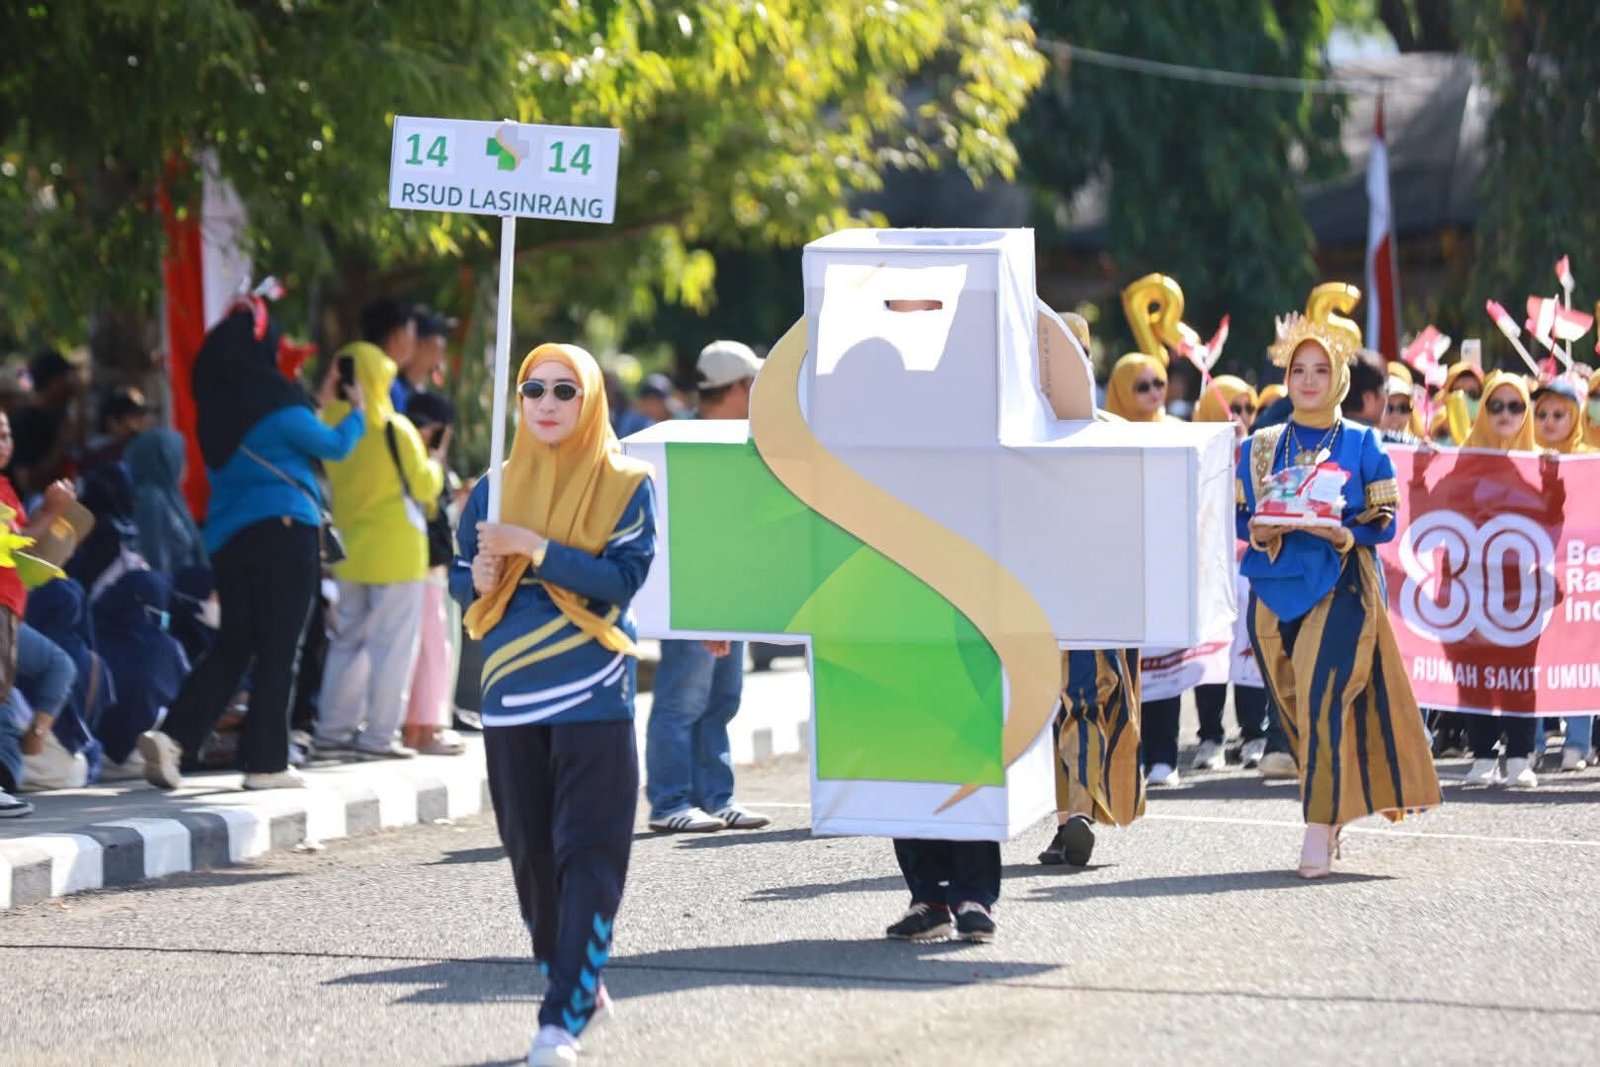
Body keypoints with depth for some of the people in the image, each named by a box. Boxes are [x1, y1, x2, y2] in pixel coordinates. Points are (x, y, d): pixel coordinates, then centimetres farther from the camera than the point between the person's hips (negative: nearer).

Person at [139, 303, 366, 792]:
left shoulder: (216, 409, 10)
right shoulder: (274, 405, -10)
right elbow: (334, 446, 0)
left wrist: (320, 402, 33)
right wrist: (357, 412, 18)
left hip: (227, 538, 7)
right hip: (283, 531, -7)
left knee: (232, 645, 12)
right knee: (278, 650, 0)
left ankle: (175, 736, -5)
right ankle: (265, 761, 1)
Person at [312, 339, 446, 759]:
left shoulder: (330, 427, -1)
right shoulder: (394, 429, -15)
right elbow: (424, 486, -9)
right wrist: (436, 461, 11)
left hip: (349, 548, 5)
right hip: (396, 549, -5)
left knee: (348, 639, 15)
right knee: (393, 644, 0)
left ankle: (333, 728, 16)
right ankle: (379, 732, -1)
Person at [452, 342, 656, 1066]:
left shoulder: (624, 487, 1)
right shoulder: (495, 490, 11)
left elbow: (622, 578, -11)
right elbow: (460, 582, 14)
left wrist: (536, 550, -17)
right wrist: (480, 580, -9)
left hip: (593, 699, -4)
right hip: (510, 698, 4)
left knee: (589, 855, -10)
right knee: (531, 852, 7)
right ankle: (578, 986, 24)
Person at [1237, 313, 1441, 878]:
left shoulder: (1361, 444, 5)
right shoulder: (1261, 447, 13)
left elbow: (1384, 521, 1)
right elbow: (1241, 517, 11)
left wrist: (1342, 533, -18)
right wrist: (1262, 531, -12)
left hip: (1341, 587, -3)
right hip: (1277, 587, 4)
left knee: (1322, 698, -17)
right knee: (1296, 706, 4)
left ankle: (1319, 832, -19)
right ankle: (1328, 823, 16)